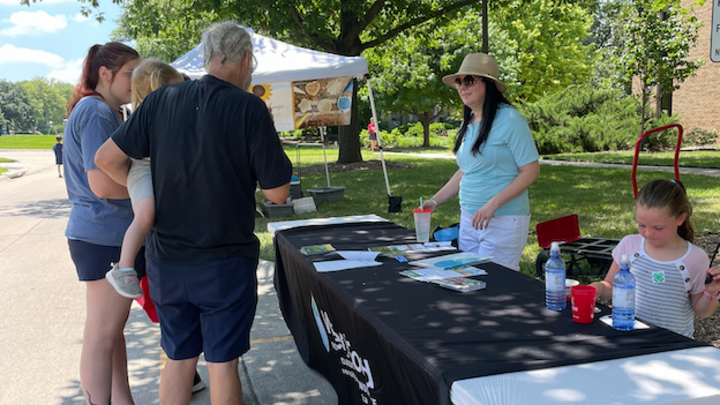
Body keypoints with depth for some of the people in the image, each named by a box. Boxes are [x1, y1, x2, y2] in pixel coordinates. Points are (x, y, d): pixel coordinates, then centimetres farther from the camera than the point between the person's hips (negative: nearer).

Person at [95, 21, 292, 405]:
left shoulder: (162, 100, -1)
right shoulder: (249, 108, -12)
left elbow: (106, 158, -1)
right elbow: (277, 193, -11)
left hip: (166, 261, 4)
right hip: (225, 263, -4)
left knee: (178, 359, 17)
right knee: (222, 362, 10)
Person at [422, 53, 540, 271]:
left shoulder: (509, 120, -12)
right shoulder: (468, 123, 12)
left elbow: (531, 171, -15)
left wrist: (493, 204, -22)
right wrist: (435, 200, 13)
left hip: (503, 220, -8)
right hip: (469, 218, 8)